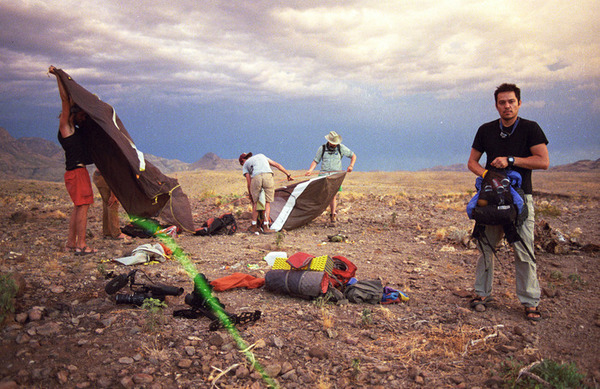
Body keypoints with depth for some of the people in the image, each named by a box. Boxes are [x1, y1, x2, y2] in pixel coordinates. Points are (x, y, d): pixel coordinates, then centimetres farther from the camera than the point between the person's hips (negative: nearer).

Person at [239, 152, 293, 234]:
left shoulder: (245, 165, 27)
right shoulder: (261, 156, 38)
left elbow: (249, 183, 19)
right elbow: (277, 165, 32)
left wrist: (250, 196, 29)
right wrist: (288, 174, 34)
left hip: (256, 178, -1)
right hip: (268, 176, 1)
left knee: (255, 203, 16)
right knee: (267, 203, 11)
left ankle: (254, 226, 21)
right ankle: (265, 227, 6)